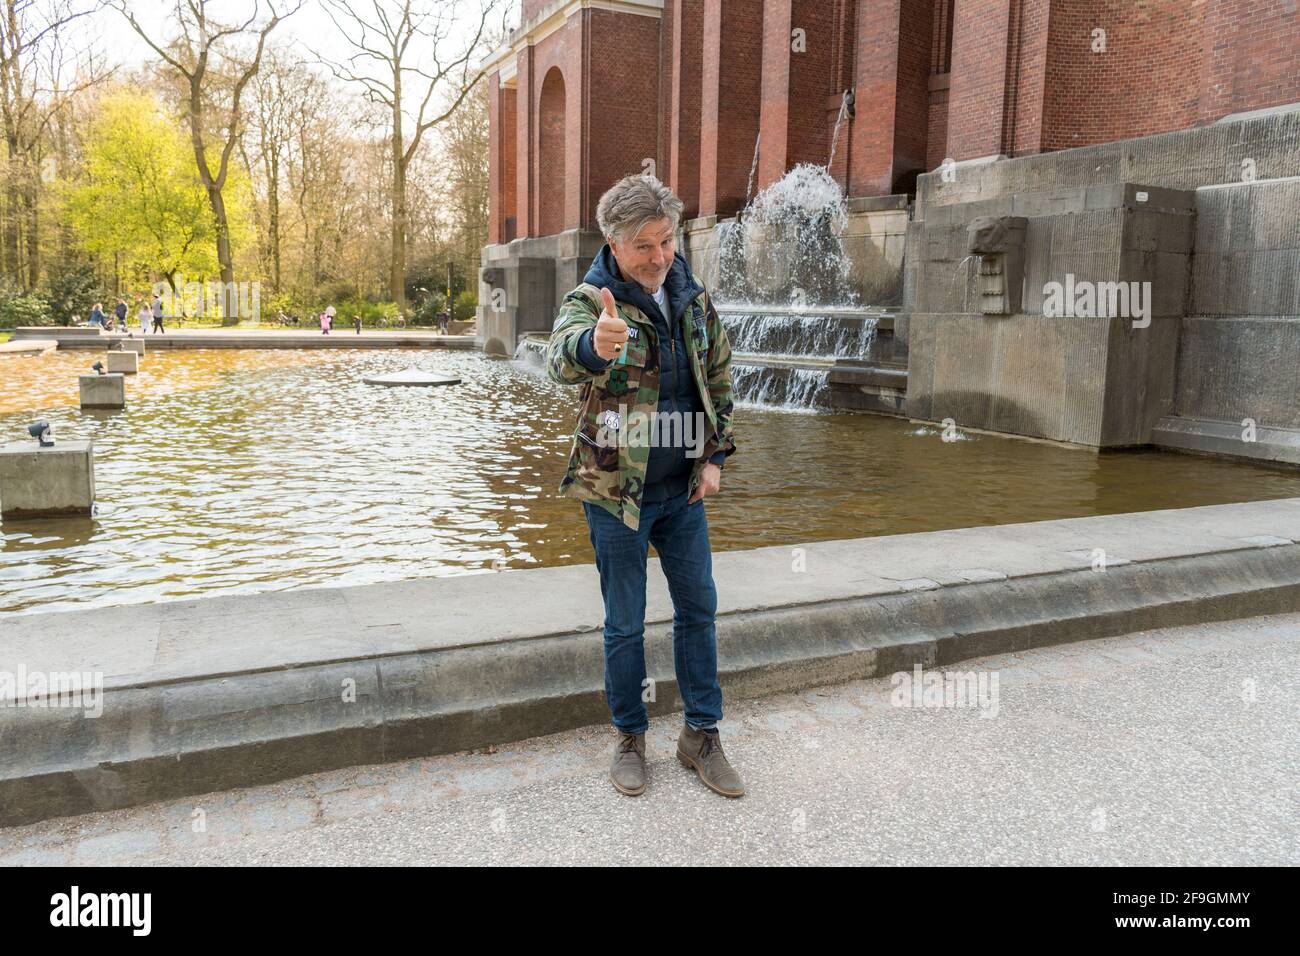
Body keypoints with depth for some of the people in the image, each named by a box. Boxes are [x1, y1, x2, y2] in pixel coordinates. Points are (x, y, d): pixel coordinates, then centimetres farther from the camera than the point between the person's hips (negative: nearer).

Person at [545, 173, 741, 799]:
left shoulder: (694, 300, 2)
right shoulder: (589, 300, -14)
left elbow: (719, 379, 14)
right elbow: (560, 357, -37)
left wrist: (716, 457, 5)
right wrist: (593, 343, -61)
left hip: (683, 491, 5)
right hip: (616, 493, -5)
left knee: (698, 609, 11)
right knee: (625, 624, 7)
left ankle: (701, 735, 27)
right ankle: (630, 738, 27)